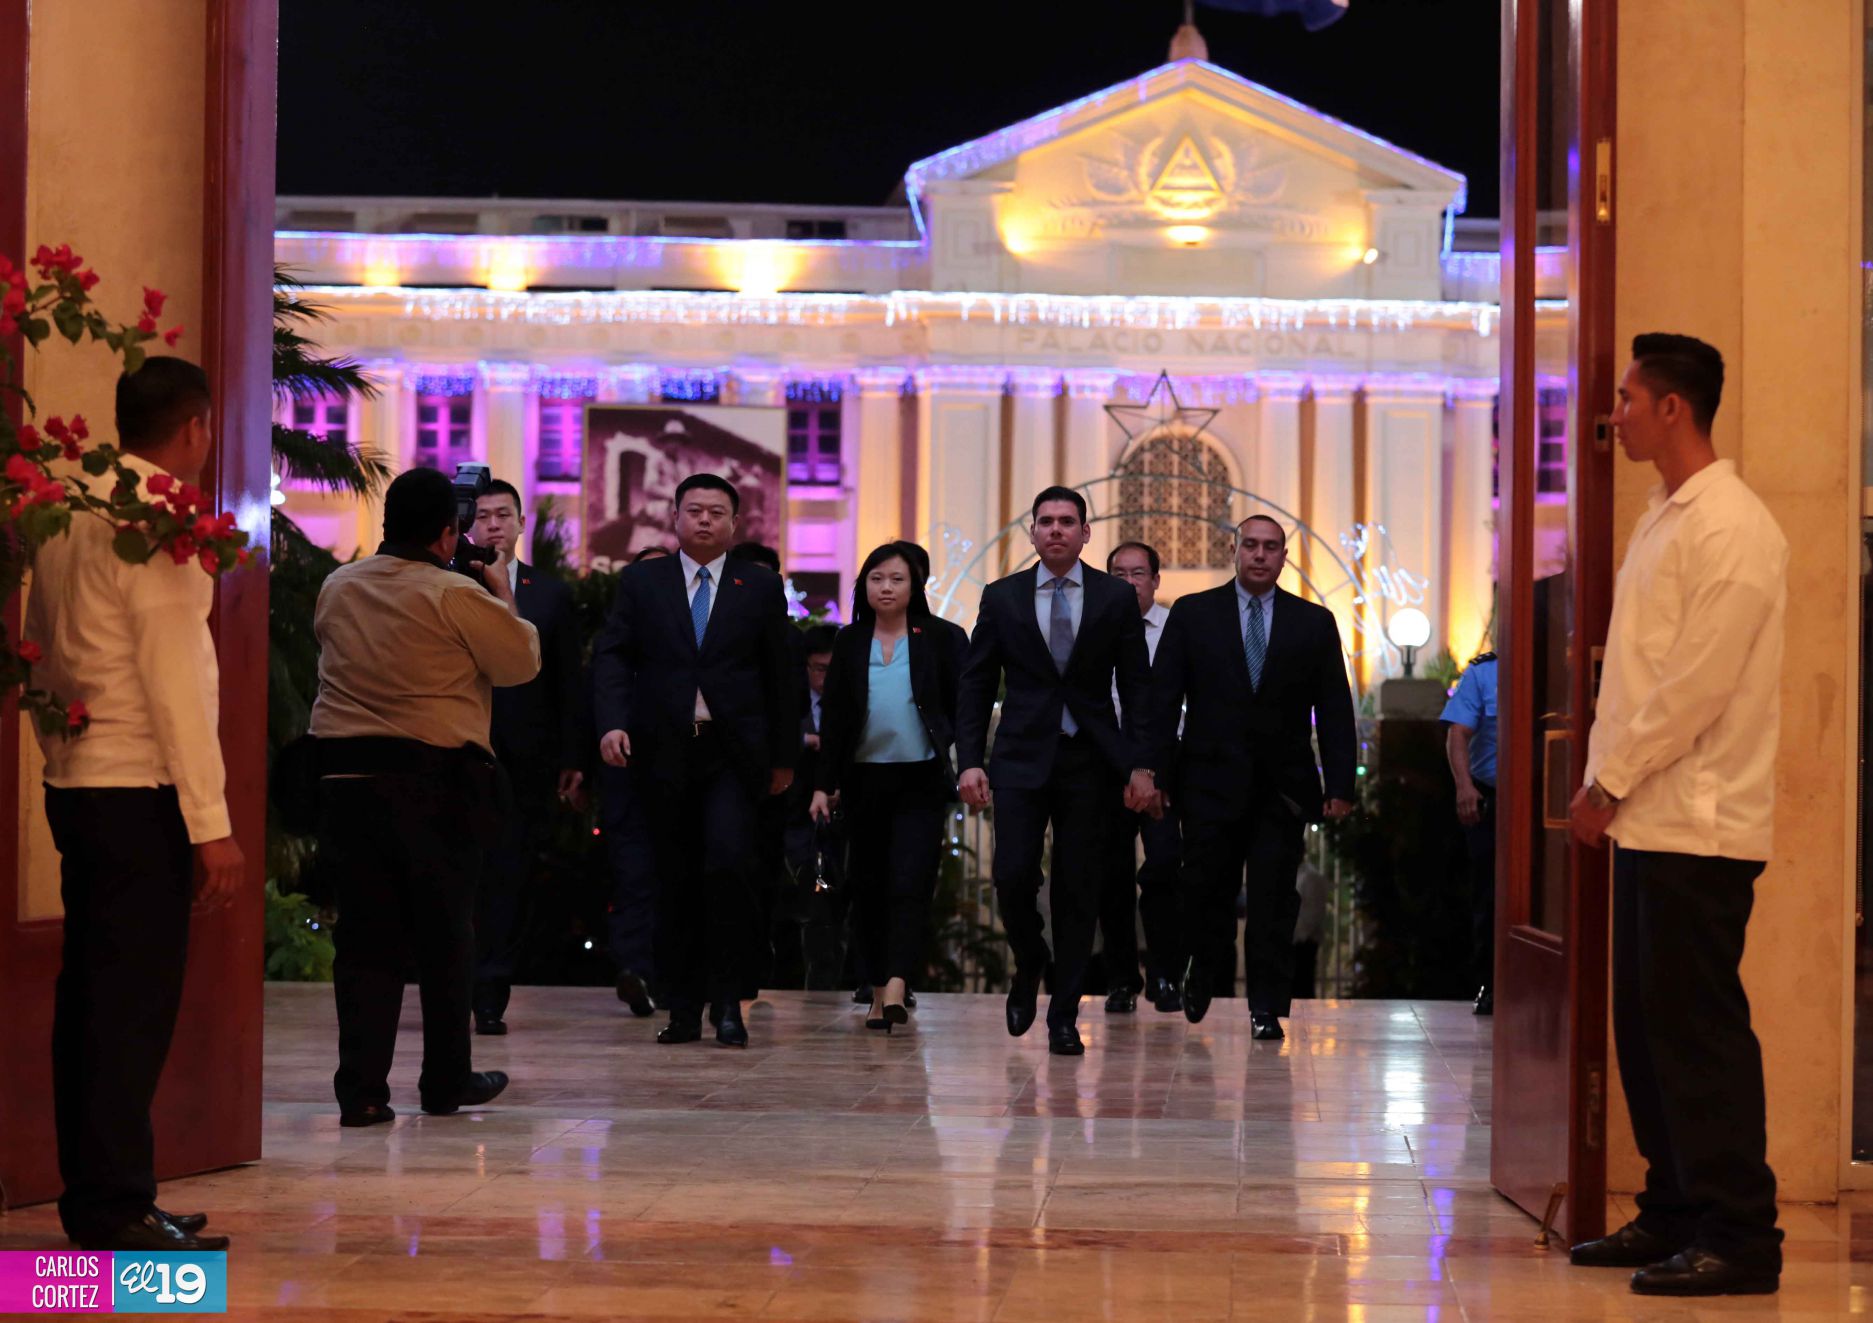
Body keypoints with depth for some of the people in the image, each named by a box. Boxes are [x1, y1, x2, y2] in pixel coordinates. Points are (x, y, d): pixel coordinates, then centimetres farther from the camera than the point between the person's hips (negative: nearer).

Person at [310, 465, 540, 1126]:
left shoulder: (338, 587, 7)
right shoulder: (455, 594, -10)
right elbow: (522, 662, -4)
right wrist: (504, 596, 11)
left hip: (345, 772, 4)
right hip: (435, 776, -4)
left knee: (364, 935, 6)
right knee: (445, 934, 10)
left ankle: (361, 1089, -1)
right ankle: (446, 1082, 19)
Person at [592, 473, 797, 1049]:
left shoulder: (760, 587, 8)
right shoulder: (641, 581, 9)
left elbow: (779, 676, 9)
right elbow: (611, 655, 2)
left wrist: (784, 757, 9)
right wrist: (612, 722, -14)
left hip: (733, 753, -1)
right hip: (665, 753, 2)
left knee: (725, 866, -17)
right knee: (677, 882, 5)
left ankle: (727, 1001, -6)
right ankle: (683, 1009, 13)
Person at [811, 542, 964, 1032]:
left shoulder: (936, 641, 2)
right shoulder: (849, 643, 8)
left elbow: (961, 709, 3)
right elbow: (834, 717, 8)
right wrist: (825, 784, 3)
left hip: (922, 780, -3)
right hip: (865, 779, 3)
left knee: (909, 885, -13)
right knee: (869, 887, 7)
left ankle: (897, 988, -22)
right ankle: (878, 990, 15)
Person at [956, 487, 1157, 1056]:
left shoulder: (1117, 598, 3)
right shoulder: (1001, 597, 5)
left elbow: (1137, 686, 4)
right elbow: (975, 685, 6)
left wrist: (1142, 766, -4)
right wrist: (970, 761, -3)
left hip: (1090, 759, 0)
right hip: (1022, 758, 0)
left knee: (1078, 887, 1)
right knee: (1013, 875, -10)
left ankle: (1064, 1015, 10)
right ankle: (1028, 966, 20)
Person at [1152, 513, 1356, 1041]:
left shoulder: (1314, 623, 7)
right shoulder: (1193, 613, 5)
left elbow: (1335, 710, 5)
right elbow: (1162, 698, 3)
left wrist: (1340, 783, -3)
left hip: (1283, 785, 0)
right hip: (1212, 780, 0)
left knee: (1274, 899, -1)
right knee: (1207, 889, 5)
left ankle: (1267, 1006, 4)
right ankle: (1204, 967, 31)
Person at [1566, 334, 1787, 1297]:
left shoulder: (1732, 528, -13)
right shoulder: (1662, 521, 17)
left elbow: (1698, 683, -18)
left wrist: (1612, 781, -13)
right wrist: (1603, 778, 11)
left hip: (1700, 821, -9)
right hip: (1647, 816, 9)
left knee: (1700, 1030, -7)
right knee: (1647, 1026, 13)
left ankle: (1739, 1237, -2)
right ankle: (1674, 1213, 21)